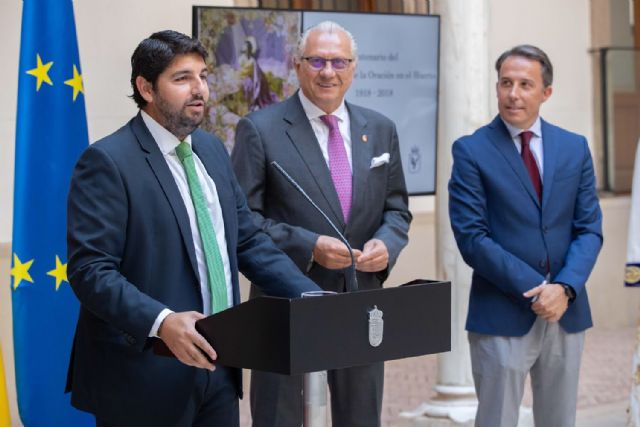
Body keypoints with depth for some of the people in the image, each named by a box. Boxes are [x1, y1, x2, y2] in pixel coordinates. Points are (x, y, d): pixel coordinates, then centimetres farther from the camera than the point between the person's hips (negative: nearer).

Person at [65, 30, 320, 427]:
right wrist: (161, 322, -31)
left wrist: (314, 300, 2)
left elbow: (248, 240, 14)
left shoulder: (212, 150, 12)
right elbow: (91, 270, -18)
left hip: (217, 367, 7)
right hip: (145, 376, -7)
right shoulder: (107, 161, -11)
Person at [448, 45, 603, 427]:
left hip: (567, 311, 4)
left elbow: (589, 229, 4)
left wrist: (565, 288, -12)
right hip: (502, 314, -4)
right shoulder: (471, 151, -4)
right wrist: (533, 290, -15)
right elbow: (472, 238, -9)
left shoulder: (575, 148, 8)